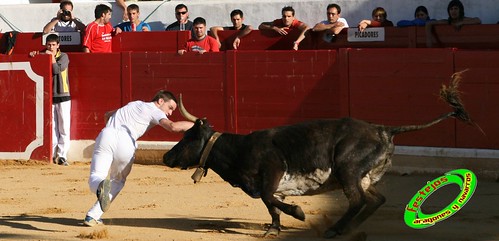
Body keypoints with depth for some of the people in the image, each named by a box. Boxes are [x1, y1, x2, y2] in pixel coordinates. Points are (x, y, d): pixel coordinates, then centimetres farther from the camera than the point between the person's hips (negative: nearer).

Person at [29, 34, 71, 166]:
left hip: (63, 96, -3)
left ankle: (62, 156, -7)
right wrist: (34, 55, -13)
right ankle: (52, 155, 6)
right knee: (52, 128, 3)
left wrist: (52, 56, -11)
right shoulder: (43, 55, 10)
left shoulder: (63, 56, 0)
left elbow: (57, 70, -14)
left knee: (64, 128, -6)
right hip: (48, 96, 3)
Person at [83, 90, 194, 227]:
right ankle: (93, 216, 6)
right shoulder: (154, 111, 12)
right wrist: (194, 124, 3)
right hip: (125, 143, -4)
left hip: (106, 135, 4)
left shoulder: (134, 104, 33)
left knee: (94, 180, -2)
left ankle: (100, 186, -40)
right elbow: (173, 126, -7)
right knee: (118, 181, 18)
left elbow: (107, 115, 42)